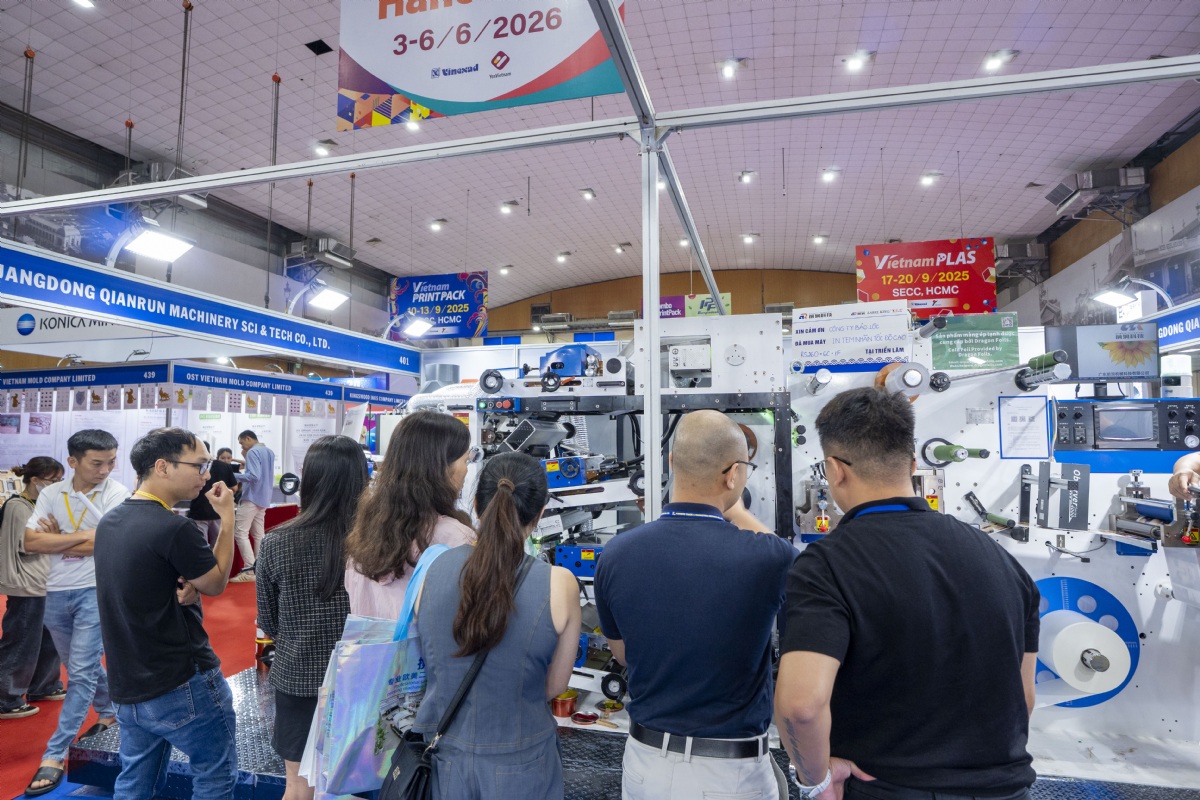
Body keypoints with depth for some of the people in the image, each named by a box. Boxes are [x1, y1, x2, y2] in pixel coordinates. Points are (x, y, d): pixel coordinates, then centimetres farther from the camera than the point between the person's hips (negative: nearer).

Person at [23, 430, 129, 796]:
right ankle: (110, 713, 41)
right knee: (82, 666, 20)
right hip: (56, 592, 5)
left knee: (81, 673, -4)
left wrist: (57, 541, -7)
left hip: (96, 592, -5)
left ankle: (55, 754, 6)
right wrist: (83, 536, -15)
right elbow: (30, 542, -7)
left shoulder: (117, 493, -11)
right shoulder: (50, 494, 1)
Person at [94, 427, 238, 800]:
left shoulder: (109, 522, 3)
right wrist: (227, 516, -7)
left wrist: (185, 585, -9)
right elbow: (216, 583, -9)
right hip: (182, 685, -8)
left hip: (128, 686, 8)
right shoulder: (173, 528, -24)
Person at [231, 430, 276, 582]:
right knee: (258, 535, 11)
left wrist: (234, 476, -14)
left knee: (241, 533, -6)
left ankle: (249, 569, -11)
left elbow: (254, 476, -24)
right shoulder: (269, 452, 14)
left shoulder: (253, 452, -14)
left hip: (251, 498, -9)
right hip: (263, 498, 9)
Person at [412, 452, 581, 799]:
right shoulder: (559, 584, -21)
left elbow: (430, 667, 1)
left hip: (442, 757, 2)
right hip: (518, 765, -1)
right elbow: (554, 686, -7)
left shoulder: (434, 568, -13)